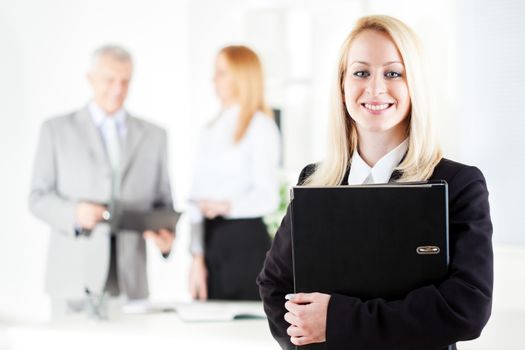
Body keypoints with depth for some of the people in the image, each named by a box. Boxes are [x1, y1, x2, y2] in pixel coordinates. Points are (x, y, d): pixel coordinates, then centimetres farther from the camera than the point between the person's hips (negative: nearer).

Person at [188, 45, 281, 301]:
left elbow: (268, 198, -12)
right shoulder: (211, 131, 15)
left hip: (246, 239, -6)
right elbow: (198, 196, 9)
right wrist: (197, 258, 3)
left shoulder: (262, 126, -4)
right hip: (212, 240, 6)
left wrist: (226, 206, -29)